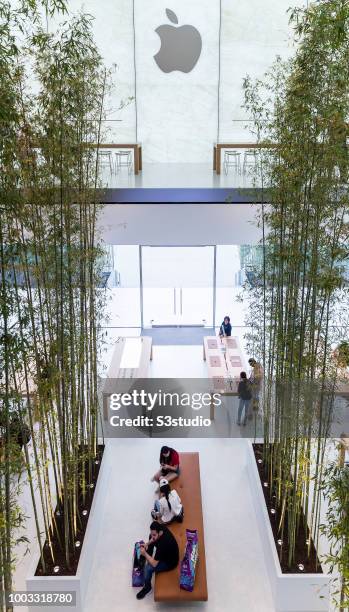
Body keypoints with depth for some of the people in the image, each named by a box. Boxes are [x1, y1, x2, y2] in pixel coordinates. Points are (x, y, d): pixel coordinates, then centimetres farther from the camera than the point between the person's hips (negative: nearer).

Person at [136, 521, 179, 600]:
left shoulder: (163, 544, -40)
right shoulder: (161, 528, -20)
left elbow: (154, 564, -32)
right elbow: (153, 538, 6)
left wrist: (144, 554, -26)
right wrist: (148, 544, -9)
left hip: (170, 562, -8)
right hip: (164, 552, 8)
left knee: (148, 568, -17)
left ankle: (147, 587, 10)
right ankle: (148, 559, 34)